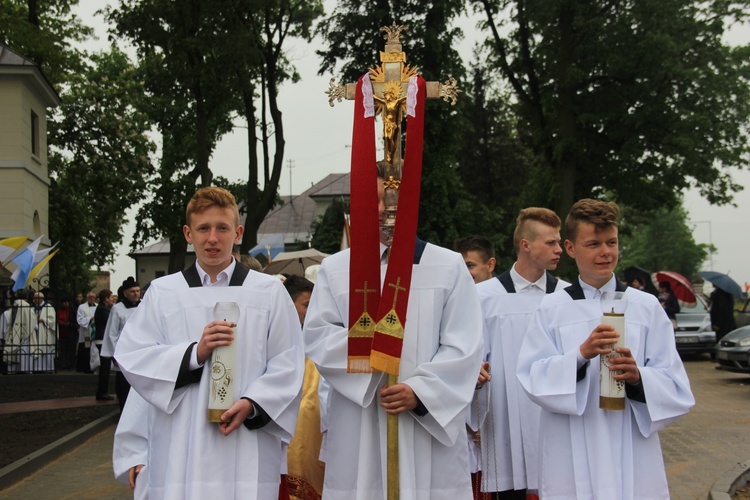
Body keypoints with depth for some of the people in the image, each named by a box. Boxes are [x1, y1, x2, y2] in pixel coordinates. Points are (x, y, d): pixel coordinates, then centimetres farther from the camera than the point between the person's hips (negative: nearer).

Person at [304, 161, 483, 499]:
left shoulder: (449, 266, 7)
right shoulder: (335, 268, 11)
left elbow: (464, 347, 0)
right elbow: (316, 338, 2)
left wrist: (421, 391, -13)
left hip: (430, 426, -1)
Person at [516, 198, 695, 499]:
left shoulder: (646, 306, 5)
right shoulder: (551, 308, 3)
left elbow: (675, 387, 2)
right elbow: (532, 378, -6)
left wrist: (638, 377, -18)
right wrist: (580, 356, -22)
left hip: (632, 454, 1)